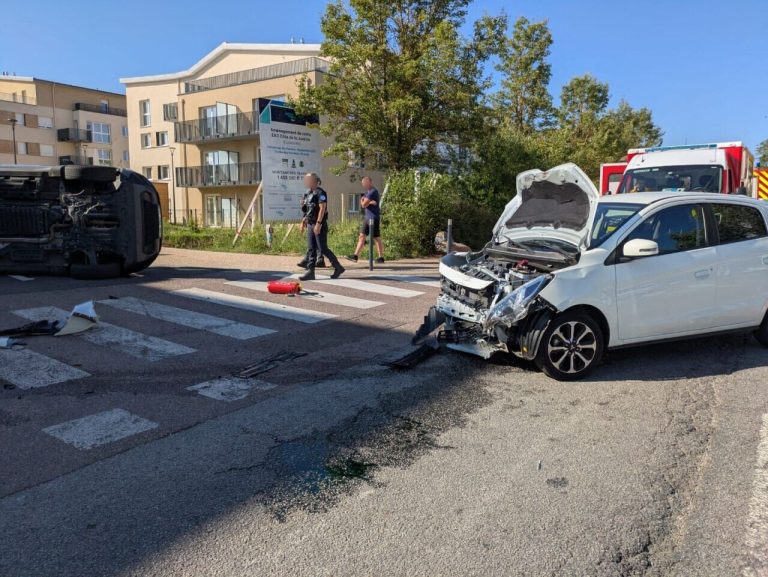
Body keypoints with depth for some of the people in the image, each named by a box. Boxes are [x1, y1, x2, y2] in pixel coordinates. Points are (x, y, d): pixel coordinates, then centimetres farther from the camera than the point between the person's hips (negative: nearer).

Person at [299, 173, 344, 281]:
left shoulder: (320, 193, -12)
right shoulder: (310, 194, 16)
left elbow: (322, 208, -20)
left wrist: (318, 223, -25)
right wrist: (304, 221, 16)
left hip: (319, 225, -9)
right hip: (311, 225, 9)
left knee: (323, 249, -6)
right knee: (311, 249, 5)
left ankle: (338, 267, 7)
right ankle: (310, 272, 6)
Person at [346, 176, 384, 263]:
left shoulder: (373, 192, -14)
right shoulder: (367, 192, 16)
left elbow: (363, 205, -16)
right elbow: (362, 203, 6)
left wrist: (366, 202, 6)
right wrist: (370, 202, -12)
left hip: (374, 218, -10)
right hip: (368, 218, 10)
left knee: (377, 238, -5)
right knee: (362, 236, 7)